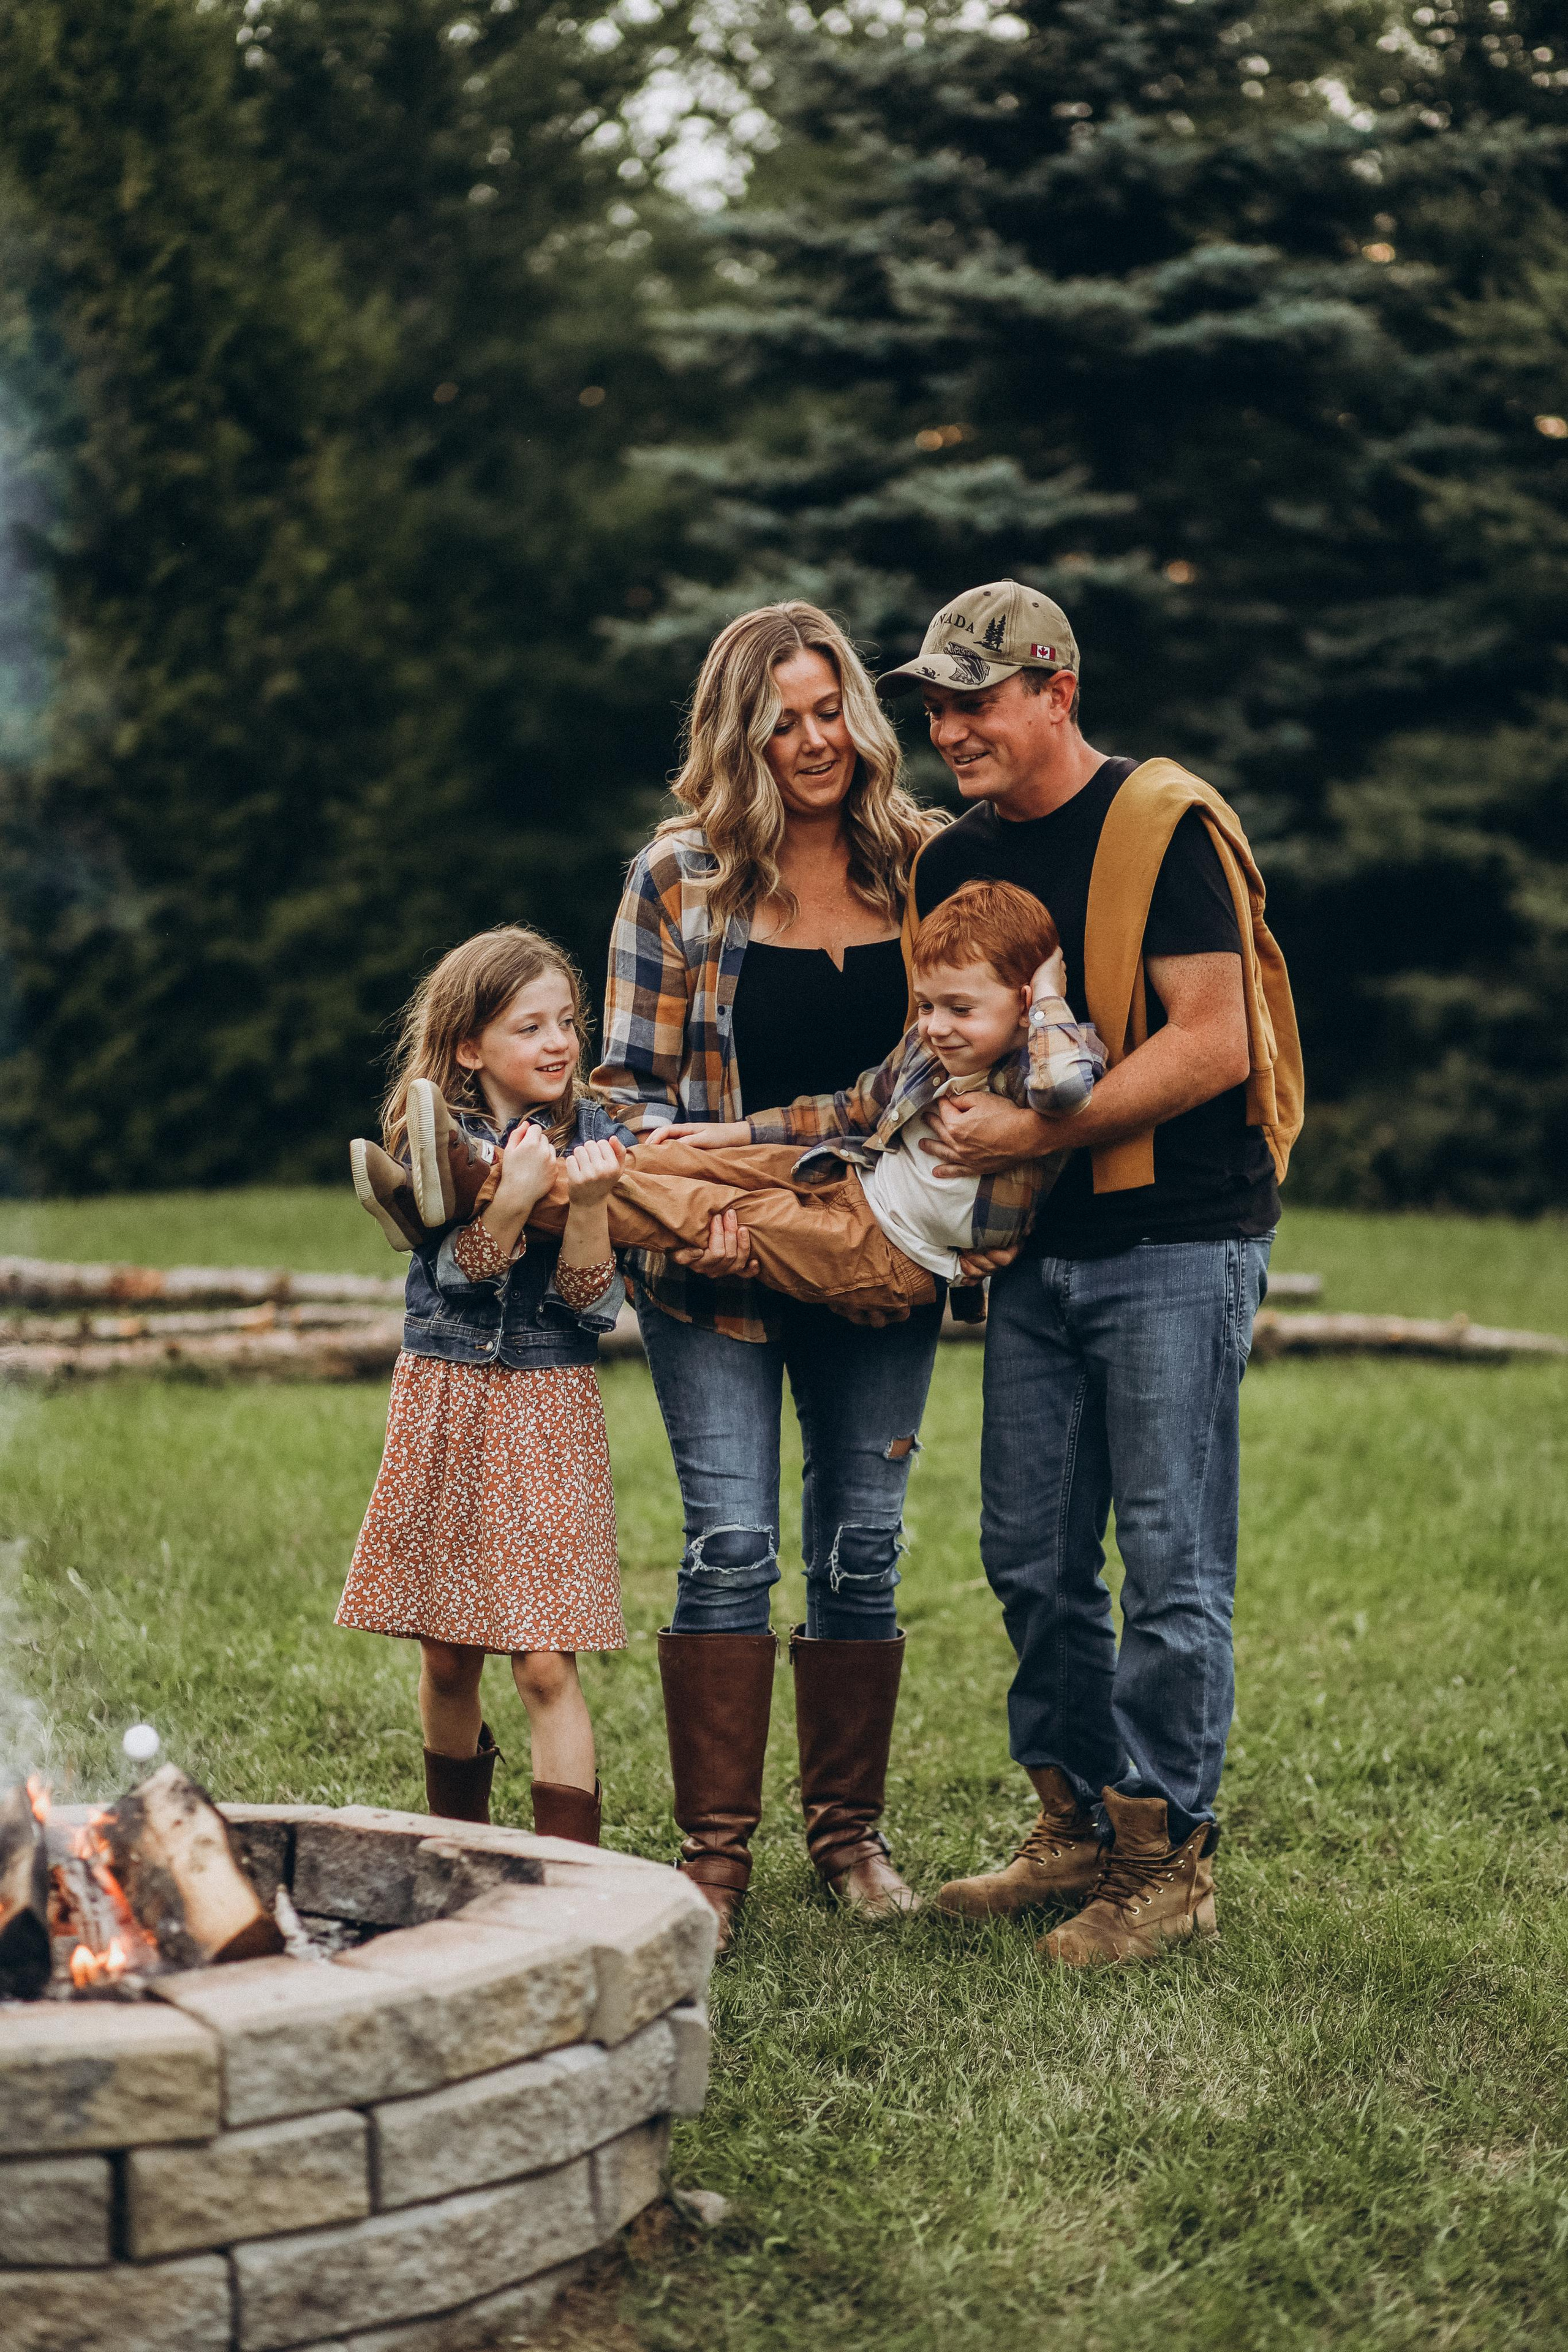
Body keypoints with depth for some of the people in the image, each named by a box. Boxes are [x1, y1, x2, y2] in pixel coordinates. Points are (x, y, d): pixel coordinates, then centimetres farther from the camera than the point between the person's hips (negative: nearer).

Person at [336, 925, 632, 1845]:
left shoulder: (597, 1139, -3)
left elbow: (596, 1308, -7)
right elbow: (459, 1277, -14)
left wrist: (589, 1206, -22)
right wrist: (514, 1196, -29)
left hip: (550, 1413, -1)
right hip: (446, 1400, 1)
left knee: (546, 1663, -8)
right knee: (448, 1658, 11)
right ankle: (459, 1846, 32)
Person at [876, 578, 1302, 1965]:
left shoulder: (1165, 827, -10)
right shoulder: (955, 861, 12)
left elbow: (1210, 1044, -17)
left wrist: (1034, 1131, -19)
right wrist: (950, 1127, -1)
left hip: (1177, 1242, -7)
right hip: (1037, 1250, 7)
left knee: (1172, 1561, -3)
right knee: (1032, 1558, 9)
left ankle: (1167, 1856, 6)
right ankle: (1079, 1824, 22)